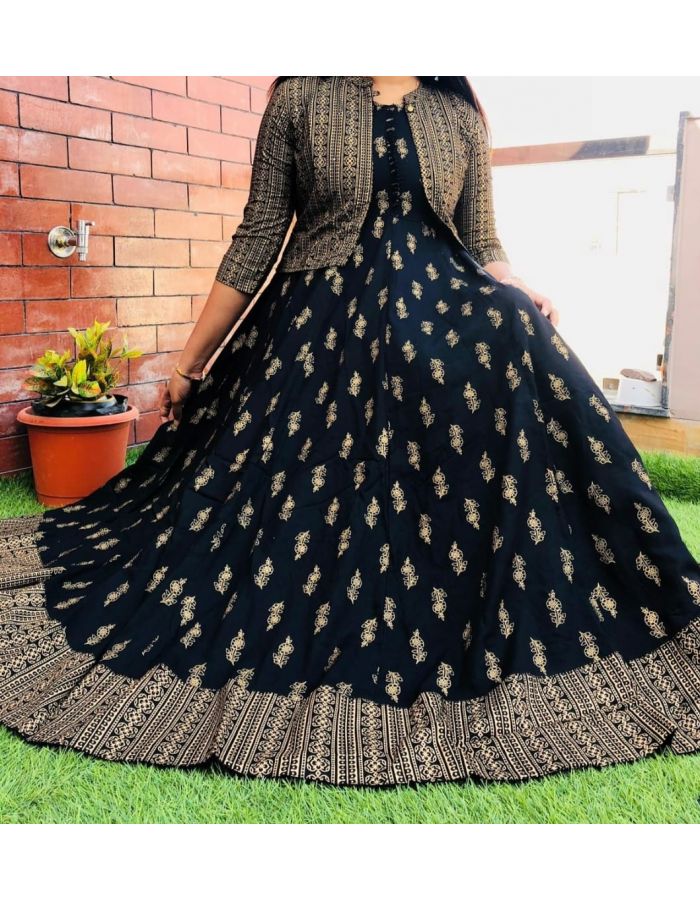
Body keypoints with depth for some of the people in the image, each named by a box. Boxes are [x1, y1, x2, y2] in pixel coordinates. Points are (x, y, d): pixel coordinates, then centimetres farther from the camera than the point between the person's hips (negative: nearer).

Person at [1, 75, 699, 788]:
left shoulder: (460, 111, 11)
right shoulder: (299, 97, 3)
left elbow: (483, 245, 14)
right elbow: (258, 241, 2)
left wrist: (520, 302, -10)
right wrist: (189, 365, 3)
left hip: (444, 330, 2)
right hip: (318, 338, -1)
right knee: (301, 510, -9)